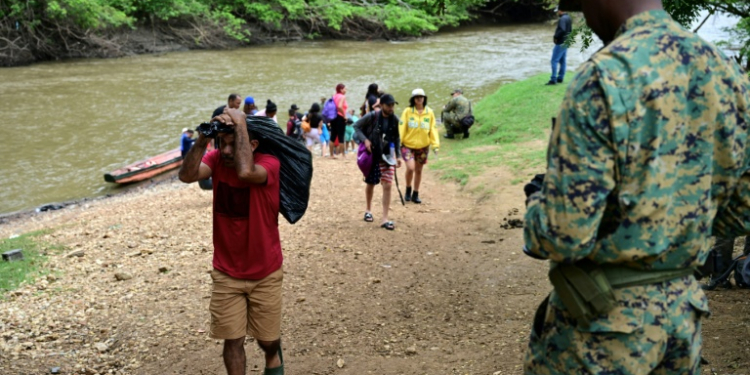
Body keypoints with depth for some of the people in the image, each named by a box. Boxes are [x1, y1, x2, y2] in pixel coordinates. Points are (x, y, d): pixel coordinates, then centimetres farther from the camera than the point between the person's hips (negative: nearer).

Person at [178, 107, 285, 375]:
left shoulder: (269, 164, -20)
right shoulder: (217, 159, -8)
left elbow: (245, 171, -43)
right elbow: (187, 176, -27)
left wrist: (240, 124, -33)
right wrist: (203, 138, -37)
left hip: (265, 273, -2)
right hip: (226, 273, 2)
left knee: (267, 339, 15)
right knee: (232, 340, 4)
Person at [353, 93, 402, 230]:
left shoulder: (395, 119, -4)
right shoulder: (372, 116, -15)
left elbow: (396, 138, 8)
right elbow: (357, 126, -5)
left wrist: (398, 155, 4)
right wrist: (365, 140, -19)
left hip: (387, 157, 2)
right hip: (372, 156, -2)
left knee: (387, 186, -6)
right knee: (370, 184, 14)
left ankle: (385, 219, -3)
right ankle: (368, 210, 38)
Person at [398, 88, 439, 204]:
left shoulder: (429, 112, 1)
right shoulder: (407, 111, -5)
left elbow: (433, 129, 4)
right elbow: (402, 127, -5)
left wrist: (435, 144, -3)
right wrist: (398, 141, -11)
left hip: (423, 146, 3)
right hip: (408, 145, -3)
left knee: (418, 170, 11)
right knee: (410, 168, -17)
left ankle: (415, 194, 25)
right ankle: (408, 190, 10)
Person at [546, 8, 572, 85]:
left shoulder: (562, 19, -18)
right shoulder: (568, 18, 13)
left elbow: (562, 30, -29)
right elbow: (570, 30, 20)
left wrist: (555, 37, -17)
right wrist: (567, 37, 14)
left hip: (560, 43, -10)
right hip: (566, 42, 10)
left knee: (554, 61, -9)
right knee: (562, 61, 13)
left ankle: (553, 79, -12)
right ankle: (560, 78, 18)